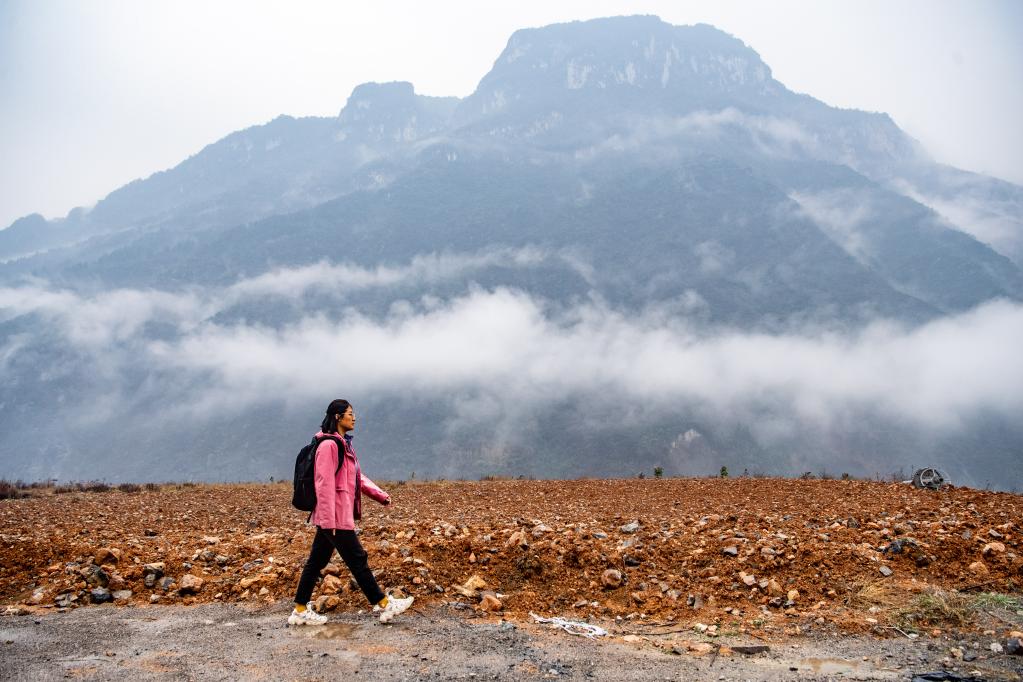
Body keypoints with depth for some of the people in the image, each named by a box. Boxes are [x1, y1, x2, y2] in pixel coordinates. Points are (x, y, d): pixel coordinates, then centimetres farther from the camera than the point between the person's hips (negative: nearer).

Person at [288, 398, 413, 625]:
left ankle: (300, 610, 20)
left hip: (332, 517, 10)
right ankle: (383, 605, 9)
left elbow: (357, 477, 20)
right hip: (335, 516, -10)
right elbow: (324, 484, -20)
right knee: (357, 559, 0)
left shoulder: (343, 444, 16)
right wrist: (328, 520, -22)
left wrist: (381, 495, 12)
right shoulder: (329, 445, -16)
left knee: (317, 561, 13)